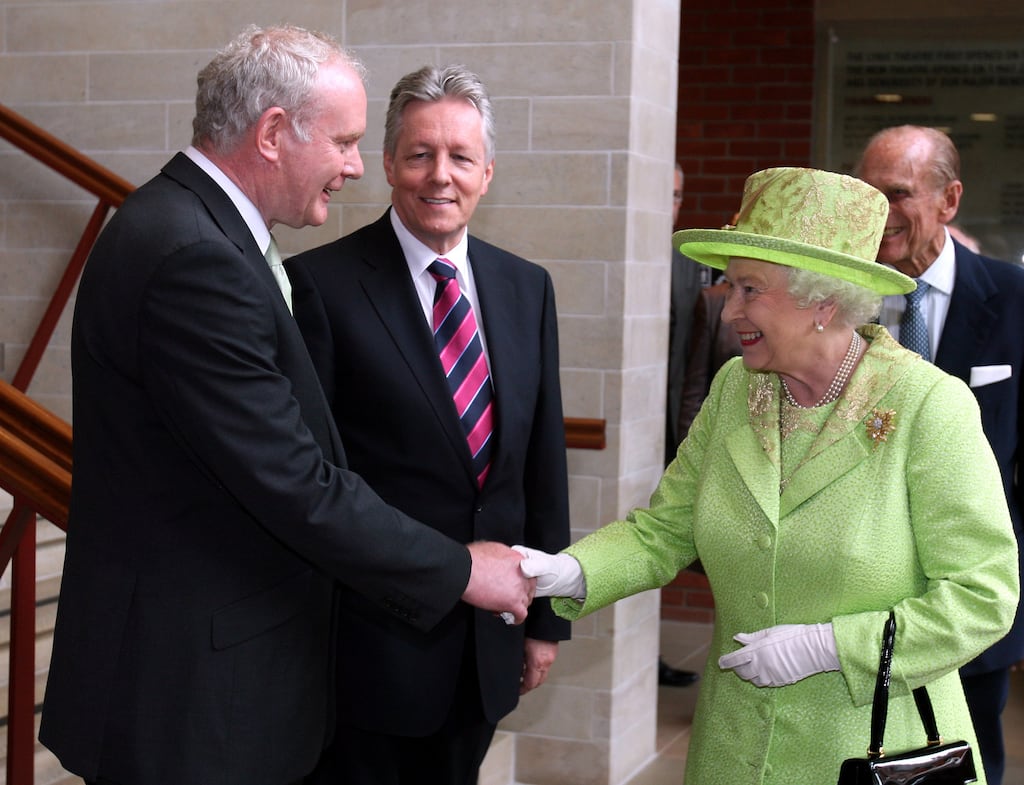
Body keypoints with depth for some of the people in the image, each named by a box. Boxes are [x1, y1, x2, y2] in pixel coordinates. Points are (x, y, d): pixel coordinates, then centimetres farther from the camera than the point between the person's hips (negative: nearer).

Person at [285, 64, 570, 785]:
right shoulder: (322, 284, -11)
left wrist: (546, 617, 11)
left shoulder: (527, 287, 6)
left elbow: (544, 458, 10)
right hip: (370, 640, -5)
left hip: (488, 644, 5)